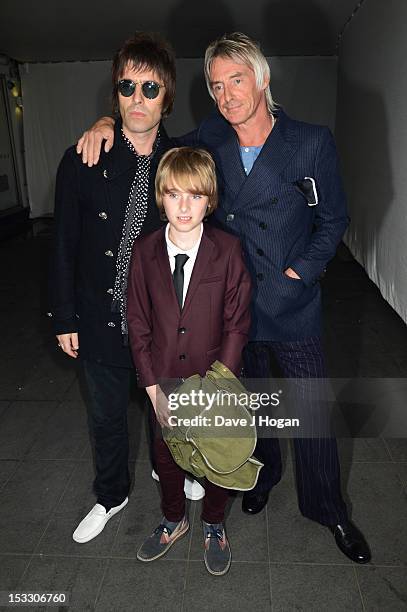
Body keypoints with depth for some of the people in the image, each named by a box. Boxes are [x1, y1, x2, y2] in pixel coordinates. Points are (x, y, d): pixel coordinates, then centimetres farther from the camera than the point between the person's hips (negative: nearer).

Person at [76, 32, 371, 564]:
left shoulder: (312, 142, -8)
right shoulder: (212, 137, 0)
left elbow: (333, 220, -1)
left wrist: (296, 273, -10)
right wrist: (108, 123, 0)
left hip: (292, 306, -2)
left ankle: (329, 511, 32)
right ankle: (262, 475, 48)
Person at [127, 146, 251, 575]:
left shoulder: (227, 250, -14)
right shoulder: (144, 251, -8)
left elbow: (237, 324, -11)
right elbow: (138, 324, -5)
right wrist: (153, 389, -10)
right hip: (165, 381, 2)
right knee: (165, 455, 20)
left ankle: (213, 526, 47)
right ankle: (173, 520, 50)